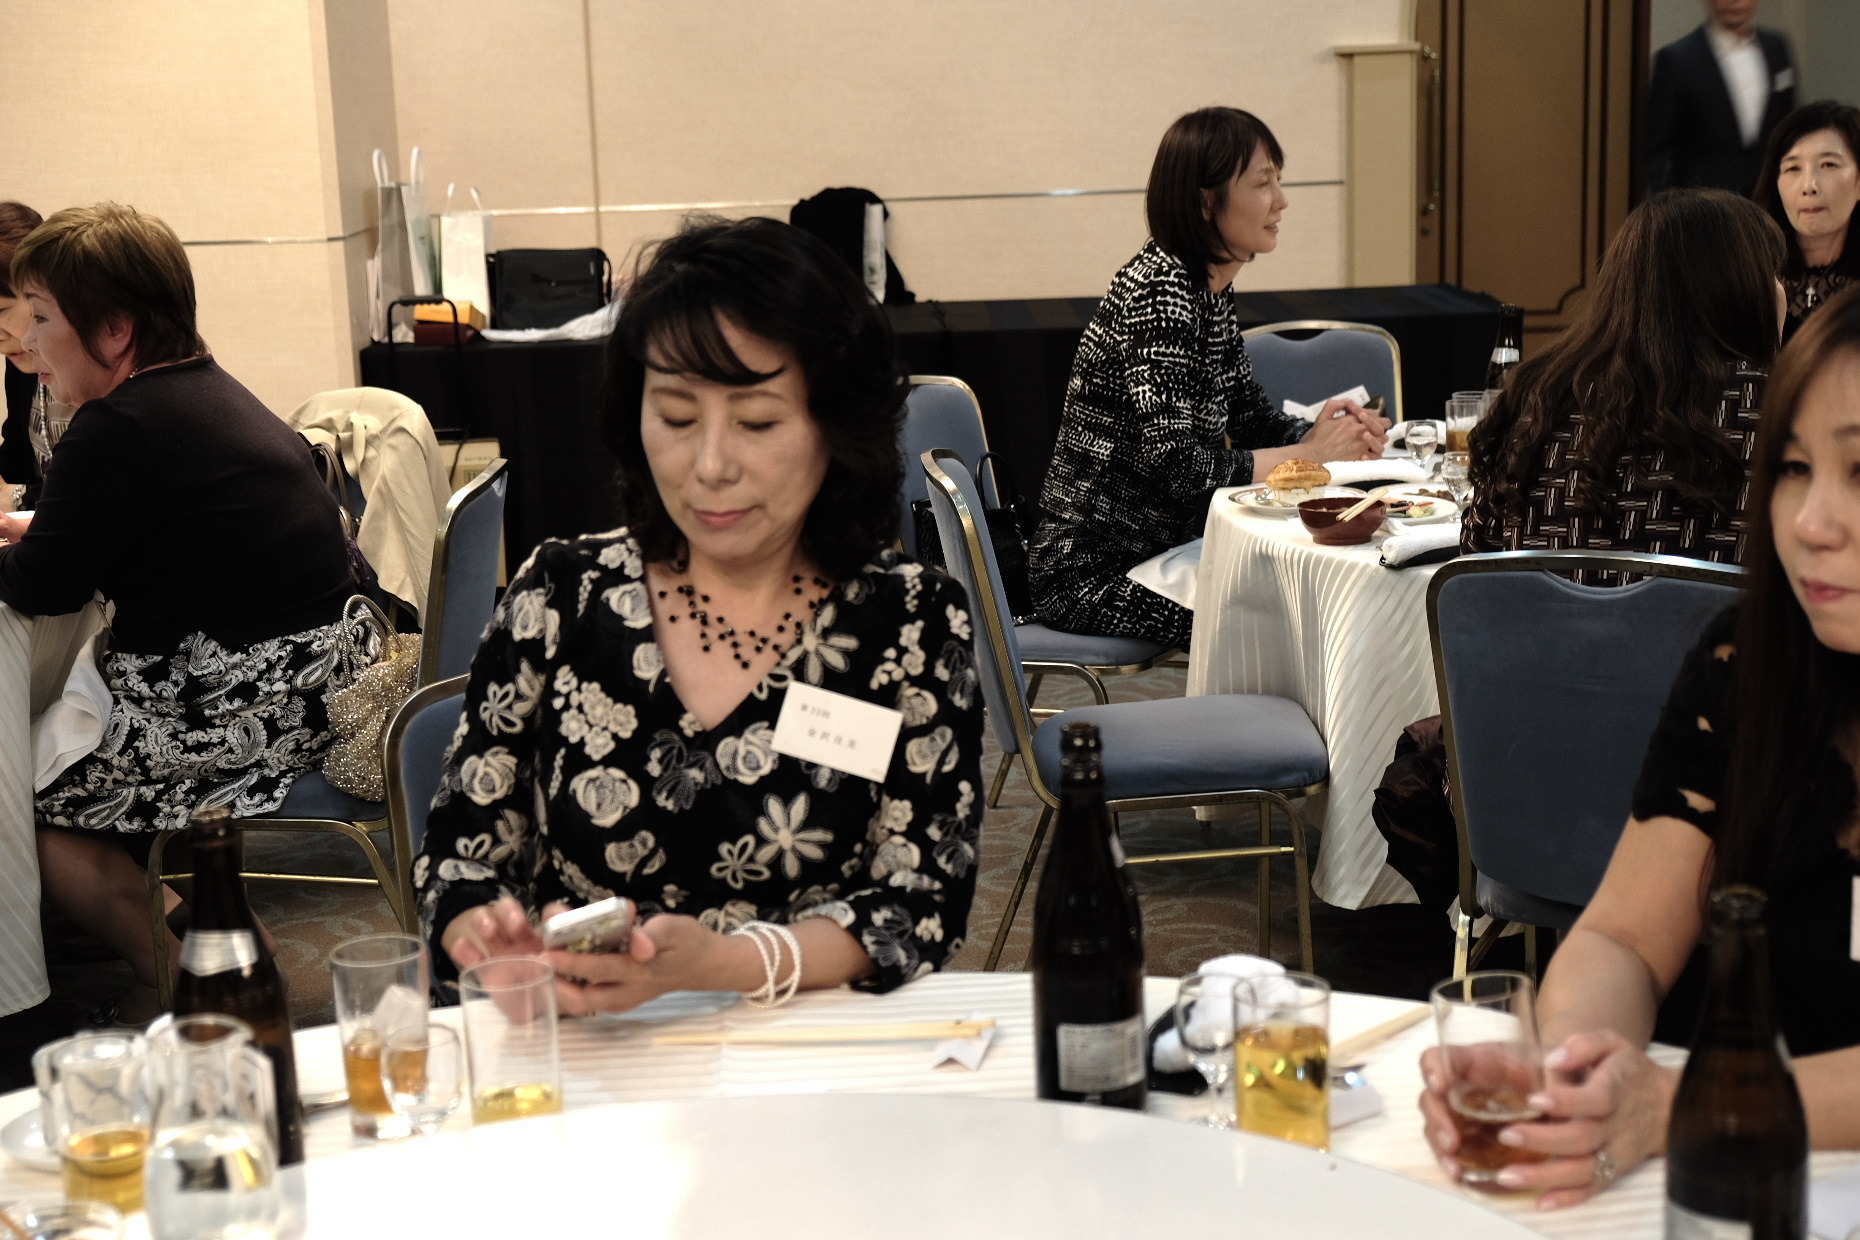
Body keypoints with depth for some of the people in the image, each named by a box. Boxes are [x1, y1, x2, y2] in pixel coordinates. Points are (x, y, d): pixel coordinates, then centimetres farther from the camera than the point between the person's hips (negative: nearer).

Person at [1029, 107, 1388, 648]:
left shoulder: (1212, 288, 8)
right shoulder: (1160, 290, -21)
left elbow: (1246, 412, 16)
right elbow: (1175, 463, -27)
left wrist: (1326, 431, -5)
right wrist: (1308, 454, -17)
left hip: (1162, 543, 9)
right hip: (1095, 572, -9)